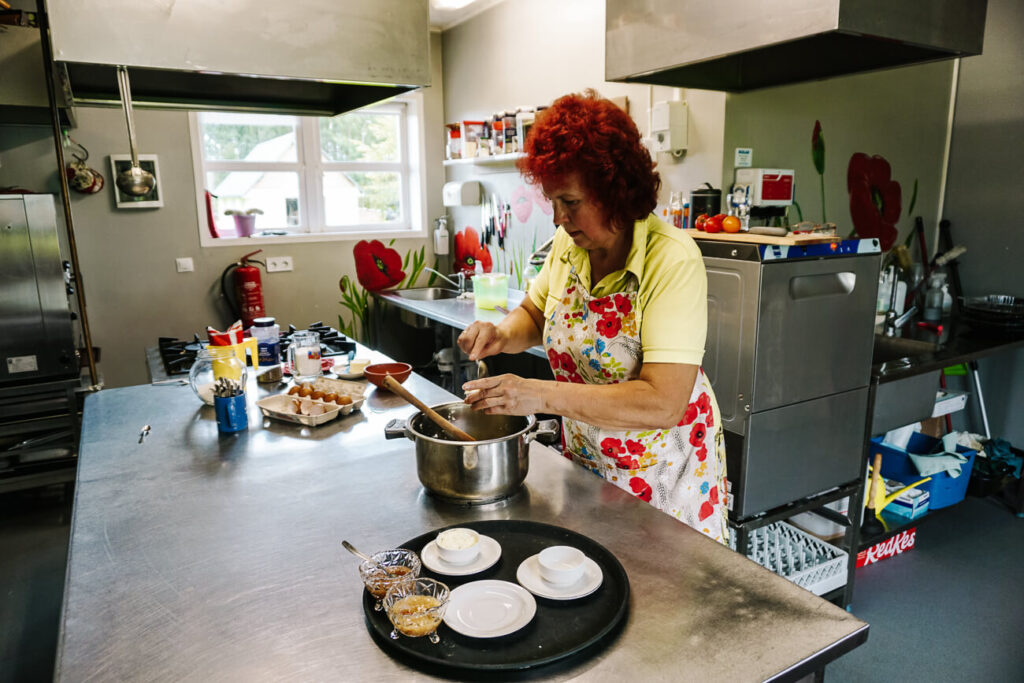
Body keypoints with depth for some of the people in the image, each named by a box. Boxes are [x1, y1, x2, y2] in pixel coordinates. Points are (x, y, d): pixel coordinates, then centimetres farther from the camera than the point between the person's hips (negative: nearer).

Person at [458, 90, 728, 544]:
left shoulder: (673, 260, -25)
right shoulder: (568, 245, -6)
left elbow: (665, 403, -31)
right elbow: (535, 314, 12)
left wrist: (542, 395, -34)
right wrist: (502, 335, -11)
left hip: (661, 469, -5)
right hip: (582, 460, 5)